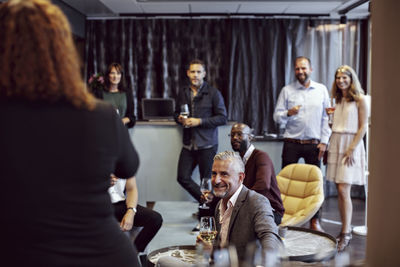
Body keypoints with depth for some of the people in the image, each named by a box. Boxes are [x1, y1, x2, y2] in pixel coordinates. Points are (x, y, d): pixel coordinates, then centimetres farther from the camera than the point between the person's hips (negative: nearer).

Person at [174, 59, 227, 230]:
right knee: (183, 177, -2)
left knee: (207, 181, 2)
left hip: (207, 145, -5)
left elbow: (222, 118, -8)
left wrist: (199, 121, -15)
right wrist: (180, 119, -1)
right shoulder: (183, 94, 10)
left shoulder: (213, 93, -5)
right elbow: (176, 113, 23)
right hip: (189, 144, 5)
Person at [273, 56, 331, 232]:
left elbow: (326, 118, 7)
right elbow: (277, 117, 3)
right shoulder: (287, 91, 6)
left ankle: (314, 221, 13)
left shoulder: (321, 90, 8)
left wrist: (324, 141, 0)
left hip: (313, 144, 1)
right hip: (291, 143, 0)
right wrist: (288, 113, -18)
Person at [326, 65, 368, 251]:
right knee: (340, 190, 7)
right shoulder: (338, 100, 14)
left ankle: (346, 234, -5)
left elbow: (363, 127, -10)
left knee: (344, 190, -12)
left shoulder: (359, 100, -5)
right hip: (335, 144, 6)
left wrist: (352, 148, -16)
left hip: (351, 144, -6)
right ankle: (346, 230, 15)